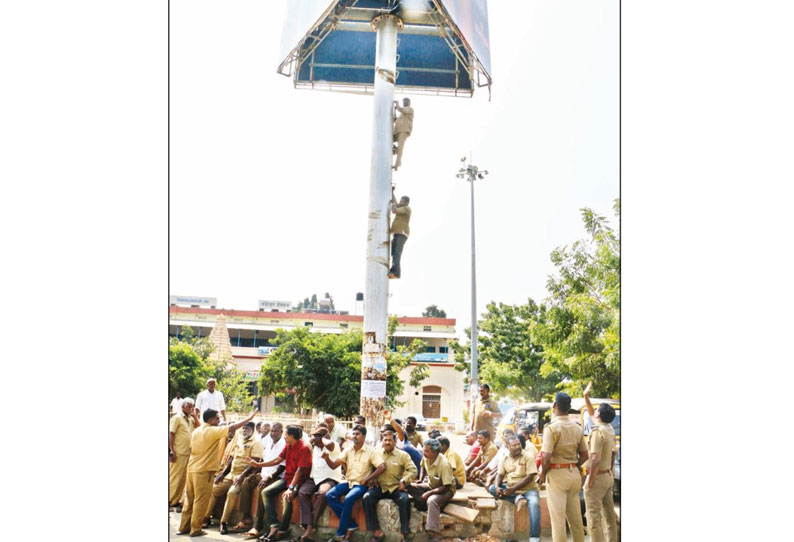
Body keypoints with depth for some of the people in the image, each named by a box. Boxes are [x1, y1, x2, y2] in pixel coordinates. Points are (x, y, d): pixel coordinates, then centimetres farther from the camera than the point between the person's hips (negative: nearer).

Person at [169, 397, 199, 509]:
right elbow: (170, 434, -12)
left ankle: (175, 500, 22)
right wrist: (171, 451, -17)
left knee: (183, 479, 12)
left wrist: (195, 416, 1)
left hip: (188, 453, 7)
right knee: (174, 478, 0)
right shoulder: (177, 417, -8)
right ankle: (169, 501, 10)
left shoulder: (191, 418, 12)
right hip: (179, 453, -7)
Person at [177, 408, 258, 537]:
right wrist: (249, 418, -11)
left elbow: (191, 449, 17)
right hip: (204, 470, -8)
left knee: (190, 499, 15)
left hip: (191, 468, 8)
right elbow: (232, 427, -18)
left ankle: (184, 527, 23)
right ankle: (195, 529, 8)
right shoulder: (213, 431, -14)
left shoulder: (196, 431, 11)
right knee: (201, 500, 1)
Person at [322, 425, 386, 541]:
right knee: (329, 495, -18)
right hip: (347, 481, 5)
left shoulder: (371, 451, -7)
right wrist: (327, 458, -21)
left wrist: (367, 480, -15)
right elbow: (334, 465, 1)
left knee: (349, 498, -32)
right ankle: (351, 524, -10)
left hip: (361, 484, -5)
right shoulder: (348, 450, 6)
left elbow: (382, 467, -15)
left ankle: (341, 532, -13)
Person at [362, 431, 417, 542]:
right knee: (367, 497, -26)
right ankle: (377, 532, -19)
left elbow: (413, 470, -2)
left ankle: (405, 533, -21)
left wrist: (404, 481, -15)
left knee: (404, 499, -33)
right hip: (380, 487, 2)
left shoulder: (403, 455, 5)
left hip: (396, 487, -2)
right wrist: (372, 480, -4)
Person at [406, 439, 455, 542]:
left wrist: (428, 493, -29)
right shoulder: (426, 458, -11)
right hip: (431, 485, 8)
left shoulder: (444, 464, -31)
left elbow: (446, 487, -29)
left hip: (446, 490, -8)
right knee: (409, 487, -9)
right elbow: (423, 467, 15)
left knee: (431, 500, -38)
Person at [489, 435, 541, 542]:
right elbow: (500, 474, 3)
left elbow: (530, 477, -16)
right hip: (510, 489, 5)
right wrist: (497, 487, -19)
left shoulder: (528, 456, -10)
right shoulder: (505, 458, 4)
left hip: (528, 489, -5)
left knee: (534, 504, -34)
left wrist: (514, 488, -23)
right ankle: (517, 499, -21)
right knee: (492, 488, -12)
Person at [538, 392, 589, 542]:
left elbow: (547, 457, -20)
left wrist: (543, 473, -5)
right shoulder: (577, 428, 5)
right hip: (574, 474, 6)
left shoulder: (551, 427, -15)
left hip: (557, 475, -6)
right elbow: (584, 456, 10)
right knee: (575, 516, 16)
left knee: (557, 517, 1)